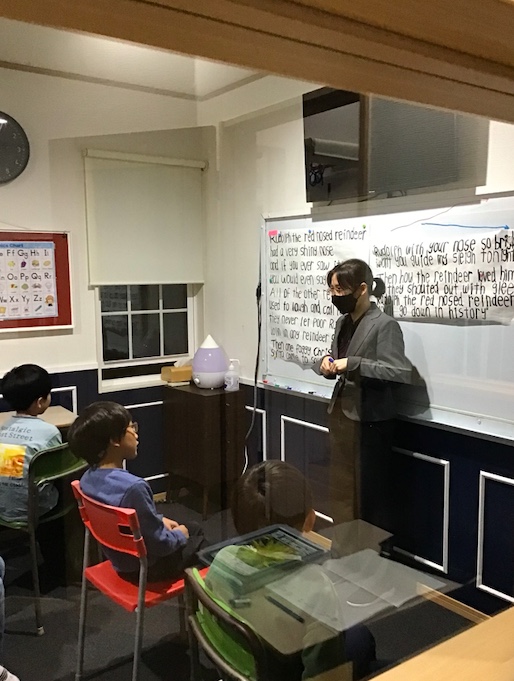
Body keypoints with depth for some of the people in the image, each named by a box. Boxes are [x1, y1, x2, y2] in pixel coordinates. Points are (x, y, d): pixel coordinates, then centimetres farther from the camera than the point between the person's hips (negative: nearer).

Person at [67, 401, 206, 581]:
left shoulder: (89, 478, -9)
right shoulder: (133, 487, -36)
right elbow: (160, 544, -27)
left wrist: (159, 520, 9)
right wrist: (180, 535, -8)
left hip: (120, 558, 8)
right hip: (145, 566, -8)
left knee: (193, 527, 26)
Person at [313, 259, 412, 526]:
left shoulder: (384, 325, -15)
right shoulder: (342, 322, 9)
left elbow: (400, 372, -23)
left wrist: (353, 363, -26)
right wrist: (326, 362, -2)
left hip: (370, 419, -8)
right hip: (340, 413, 8)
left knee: (369, 494, 3)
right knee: (341, 489, 17)